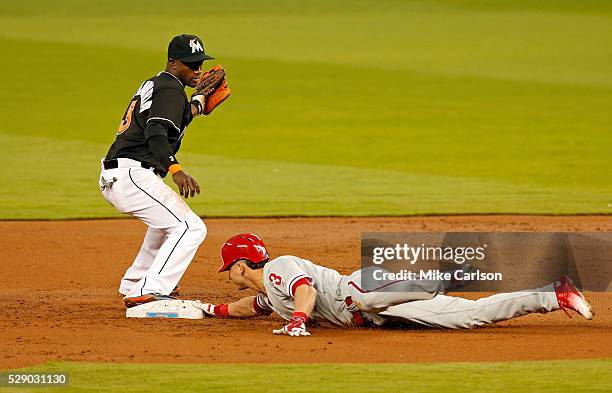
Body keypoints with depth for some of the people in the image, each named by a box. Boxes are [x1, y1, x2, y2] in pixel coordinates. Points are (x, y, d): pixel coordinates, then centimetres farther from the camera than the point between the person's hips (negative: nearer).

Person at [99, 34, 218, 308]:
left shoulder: (151, 85, 22)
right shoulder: (171, 89, -9)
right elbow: (156, 134, -25)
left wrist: (197, 105, 31)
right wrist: (176, 170, -39)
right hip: (133, 175, -11)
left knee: (167, 220, 34)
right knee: (190, 227, -16)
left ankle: (133, 285, 38)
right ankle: (149, 292, -27)